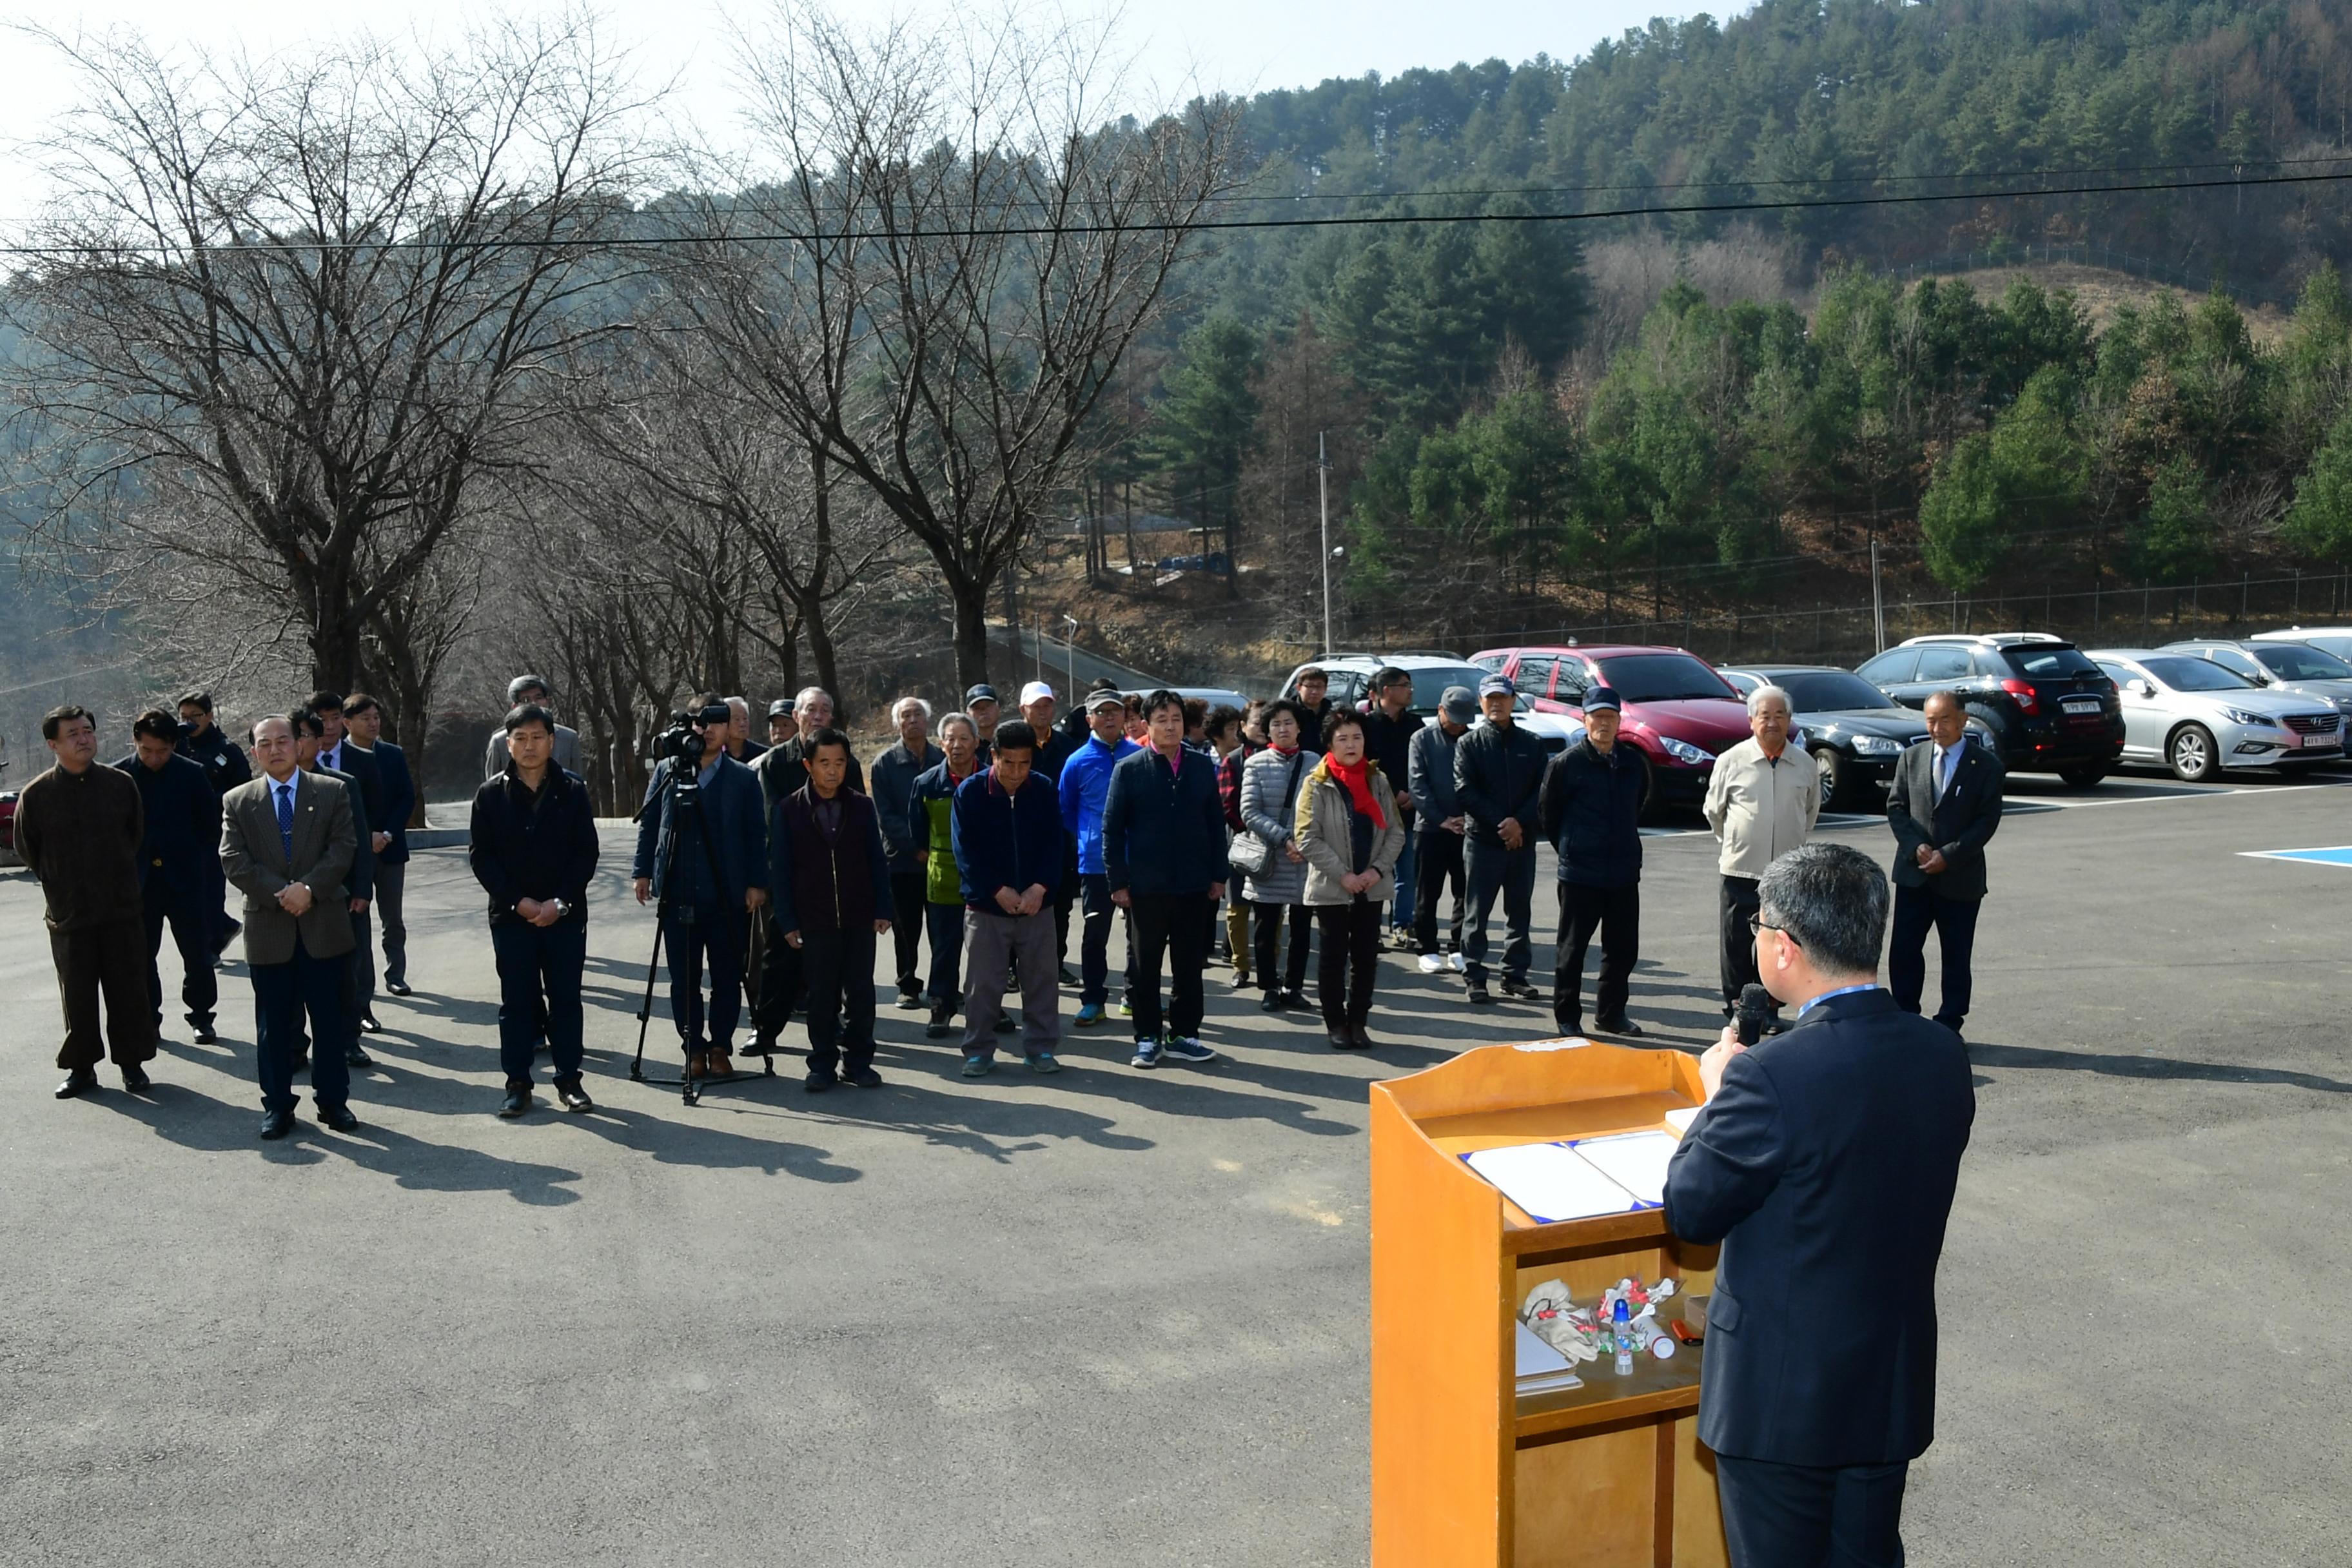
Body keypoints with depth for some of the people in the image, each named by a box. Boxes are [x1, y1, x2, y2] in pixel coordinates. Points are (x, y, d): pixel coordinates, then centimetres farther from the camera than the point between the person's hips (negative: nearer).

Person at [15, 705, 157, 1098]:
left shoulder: (121, 784, -2)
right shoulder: (36, 795, -5)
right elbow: (27, 849, 8)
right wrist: (59, 885, 10)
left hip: (122, 908, 1)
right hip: (68, 914, 0)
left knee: (129, 991, 5)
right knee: (77, 996, 7)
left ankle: (132, 1062, 18)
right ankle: (81, 1068, 20)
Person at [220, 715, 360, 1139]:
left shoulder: (333, 792, 4)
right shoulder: (238, 802, 6)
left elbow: (344, 848, -4)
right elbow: (234, 861, -3)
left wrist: (309, 888, -17)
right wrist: (280, 894, -15)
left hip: (324, 926, 0)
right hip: (267, 929, 1)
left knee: (330, 1020, 6)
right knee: (273, 1024, 7)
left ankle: (333, 1101, 18)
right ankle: (277, 1107, 18)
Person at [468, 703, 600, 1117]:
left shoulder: (573, 791, 1)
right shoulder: (491, 795, 2)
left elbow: (586, 854, -1)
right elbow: (480, 856, -1)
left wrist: (560, 902, -11)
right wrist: (517, 901, -10)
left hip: (565, 914, 0)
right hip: (510, 914, 0)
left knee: (566, 998, 5)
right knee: (516, 1001, 5)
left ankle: (570, 1080, 14)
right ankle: (517, 1083, 13)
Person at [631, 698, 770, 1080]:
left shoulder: (743, 778, 5)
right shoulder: (667, 771, 8)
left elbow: (756, 834, 3)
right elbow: (648, 824, 10)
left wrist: (756, 883, -3)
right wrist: (643, 871, 3)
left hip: (728, 895, -1)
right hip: (678, 894, 1)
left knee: (727, 978, 4)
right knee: (683, 979, 5)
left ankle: (720, 1048, 16)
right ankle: (694, 1048, 16)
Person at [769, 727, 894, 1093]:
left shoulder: (862, 807, 4)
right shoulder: (788, 810, 0)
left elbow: (878, 860, 6)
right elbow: (780, 869, 1)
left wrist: (882, 908, 0)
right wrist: (787, 921, -3)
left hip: (859, 918, 1)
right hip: (814, 921, -1)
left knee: (860, 994, 6)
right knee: (821, 997, 4)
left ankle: (858, 1061, 18)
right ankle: (823, 1065, 15)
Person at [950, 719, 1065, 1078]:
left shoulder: (1045, 790, -2)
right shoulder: (970, 792, -8)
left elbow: (1054, 845, 0)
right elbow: (965, 850, -9)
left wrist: (1039, 888, -14)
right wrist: (999, 891, -15)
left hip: (1036, 905, 2)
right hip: (985, 905, -2)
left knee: (1041, 981, 8)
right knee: (982, 984, 5)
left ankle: (1040, 1048, 20)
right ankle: (979, 1052, 17)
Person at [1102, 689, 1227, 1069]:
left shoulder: (1202, 767, 6)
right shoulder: (1128, 769, -3)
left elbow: (1215, 823, 8)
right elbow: (1112, 829, -3)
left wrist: (1218, 875, 4)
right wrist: (1118, 881, -7)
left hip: (1193, 884, 3)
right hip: (1147, 885, -2)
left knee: (1189, 965, 9)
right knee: (1146, 966, 7)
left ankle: (1183, 1034, 20)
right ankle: (1148, 1038, 16)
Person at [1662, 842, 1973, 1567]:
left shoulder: (1770, 1078, -28)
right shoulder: (1944, 1057, -6)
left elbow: (1690, 1211, -15)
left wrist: (1718, 1092, -2)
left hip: (1781, 1397, -6)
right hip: (1895, 1391, 6)